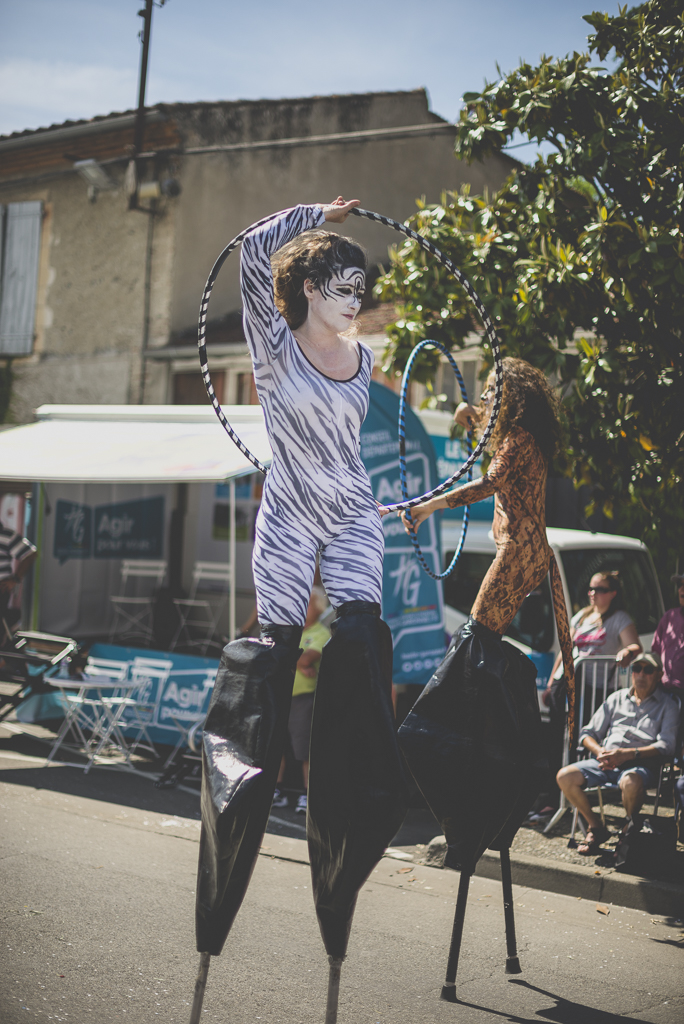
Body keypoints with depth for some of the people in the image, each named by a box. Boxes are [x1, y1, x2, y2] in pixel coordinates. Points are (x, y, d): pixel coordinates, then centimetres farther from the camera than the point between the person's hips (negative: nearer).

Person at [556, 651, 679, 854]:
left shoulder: (667, 706, 11)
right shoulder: (617, 698, 22)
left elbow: (667, 745, -6)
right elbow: (588, 733, 20)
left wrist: (627, 754, -18)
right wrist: (600, 751, -4)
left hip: (641, 764, -4)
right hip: (604, 762, 4)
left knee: (631, 782, -41)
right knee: (565, 776, -21)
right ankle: (596, 828, 0)